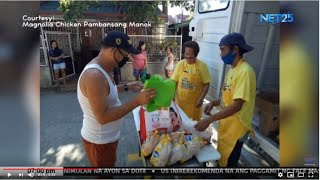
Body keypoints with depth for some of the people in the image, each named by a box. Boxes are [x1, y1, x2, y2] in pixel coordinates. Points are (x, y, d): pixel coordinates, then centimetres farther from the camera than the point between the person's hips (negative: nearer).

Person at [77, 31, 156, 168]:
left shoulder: (102, 69, 0)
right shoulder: (94, 75, -32)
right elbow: (103, 117, -32)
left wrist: (127, 87, 5)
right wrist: (137, 101, -33)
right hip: (99, 141, -9)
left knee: (110, 164, 30)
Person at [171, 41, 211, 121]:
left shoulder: (202, 66, -10)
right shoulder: (180, 64, -4)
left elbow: (206, 84, -6)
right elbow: (174, 81, 0)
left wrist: (201, 99, -13)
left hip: (194, 102, -2)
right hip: (180, 100, 2)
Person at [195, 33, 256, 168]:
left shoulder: (245, 71, -22)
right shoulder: (232, 70, 8)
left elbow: (237, 105, -27)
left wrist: (210, 119, -30)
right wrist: (214, 103, -3)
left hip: (235, 129, -8)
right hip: (225, 125, 8)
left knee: (228, 163, 12)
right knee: (221, 160, 24)